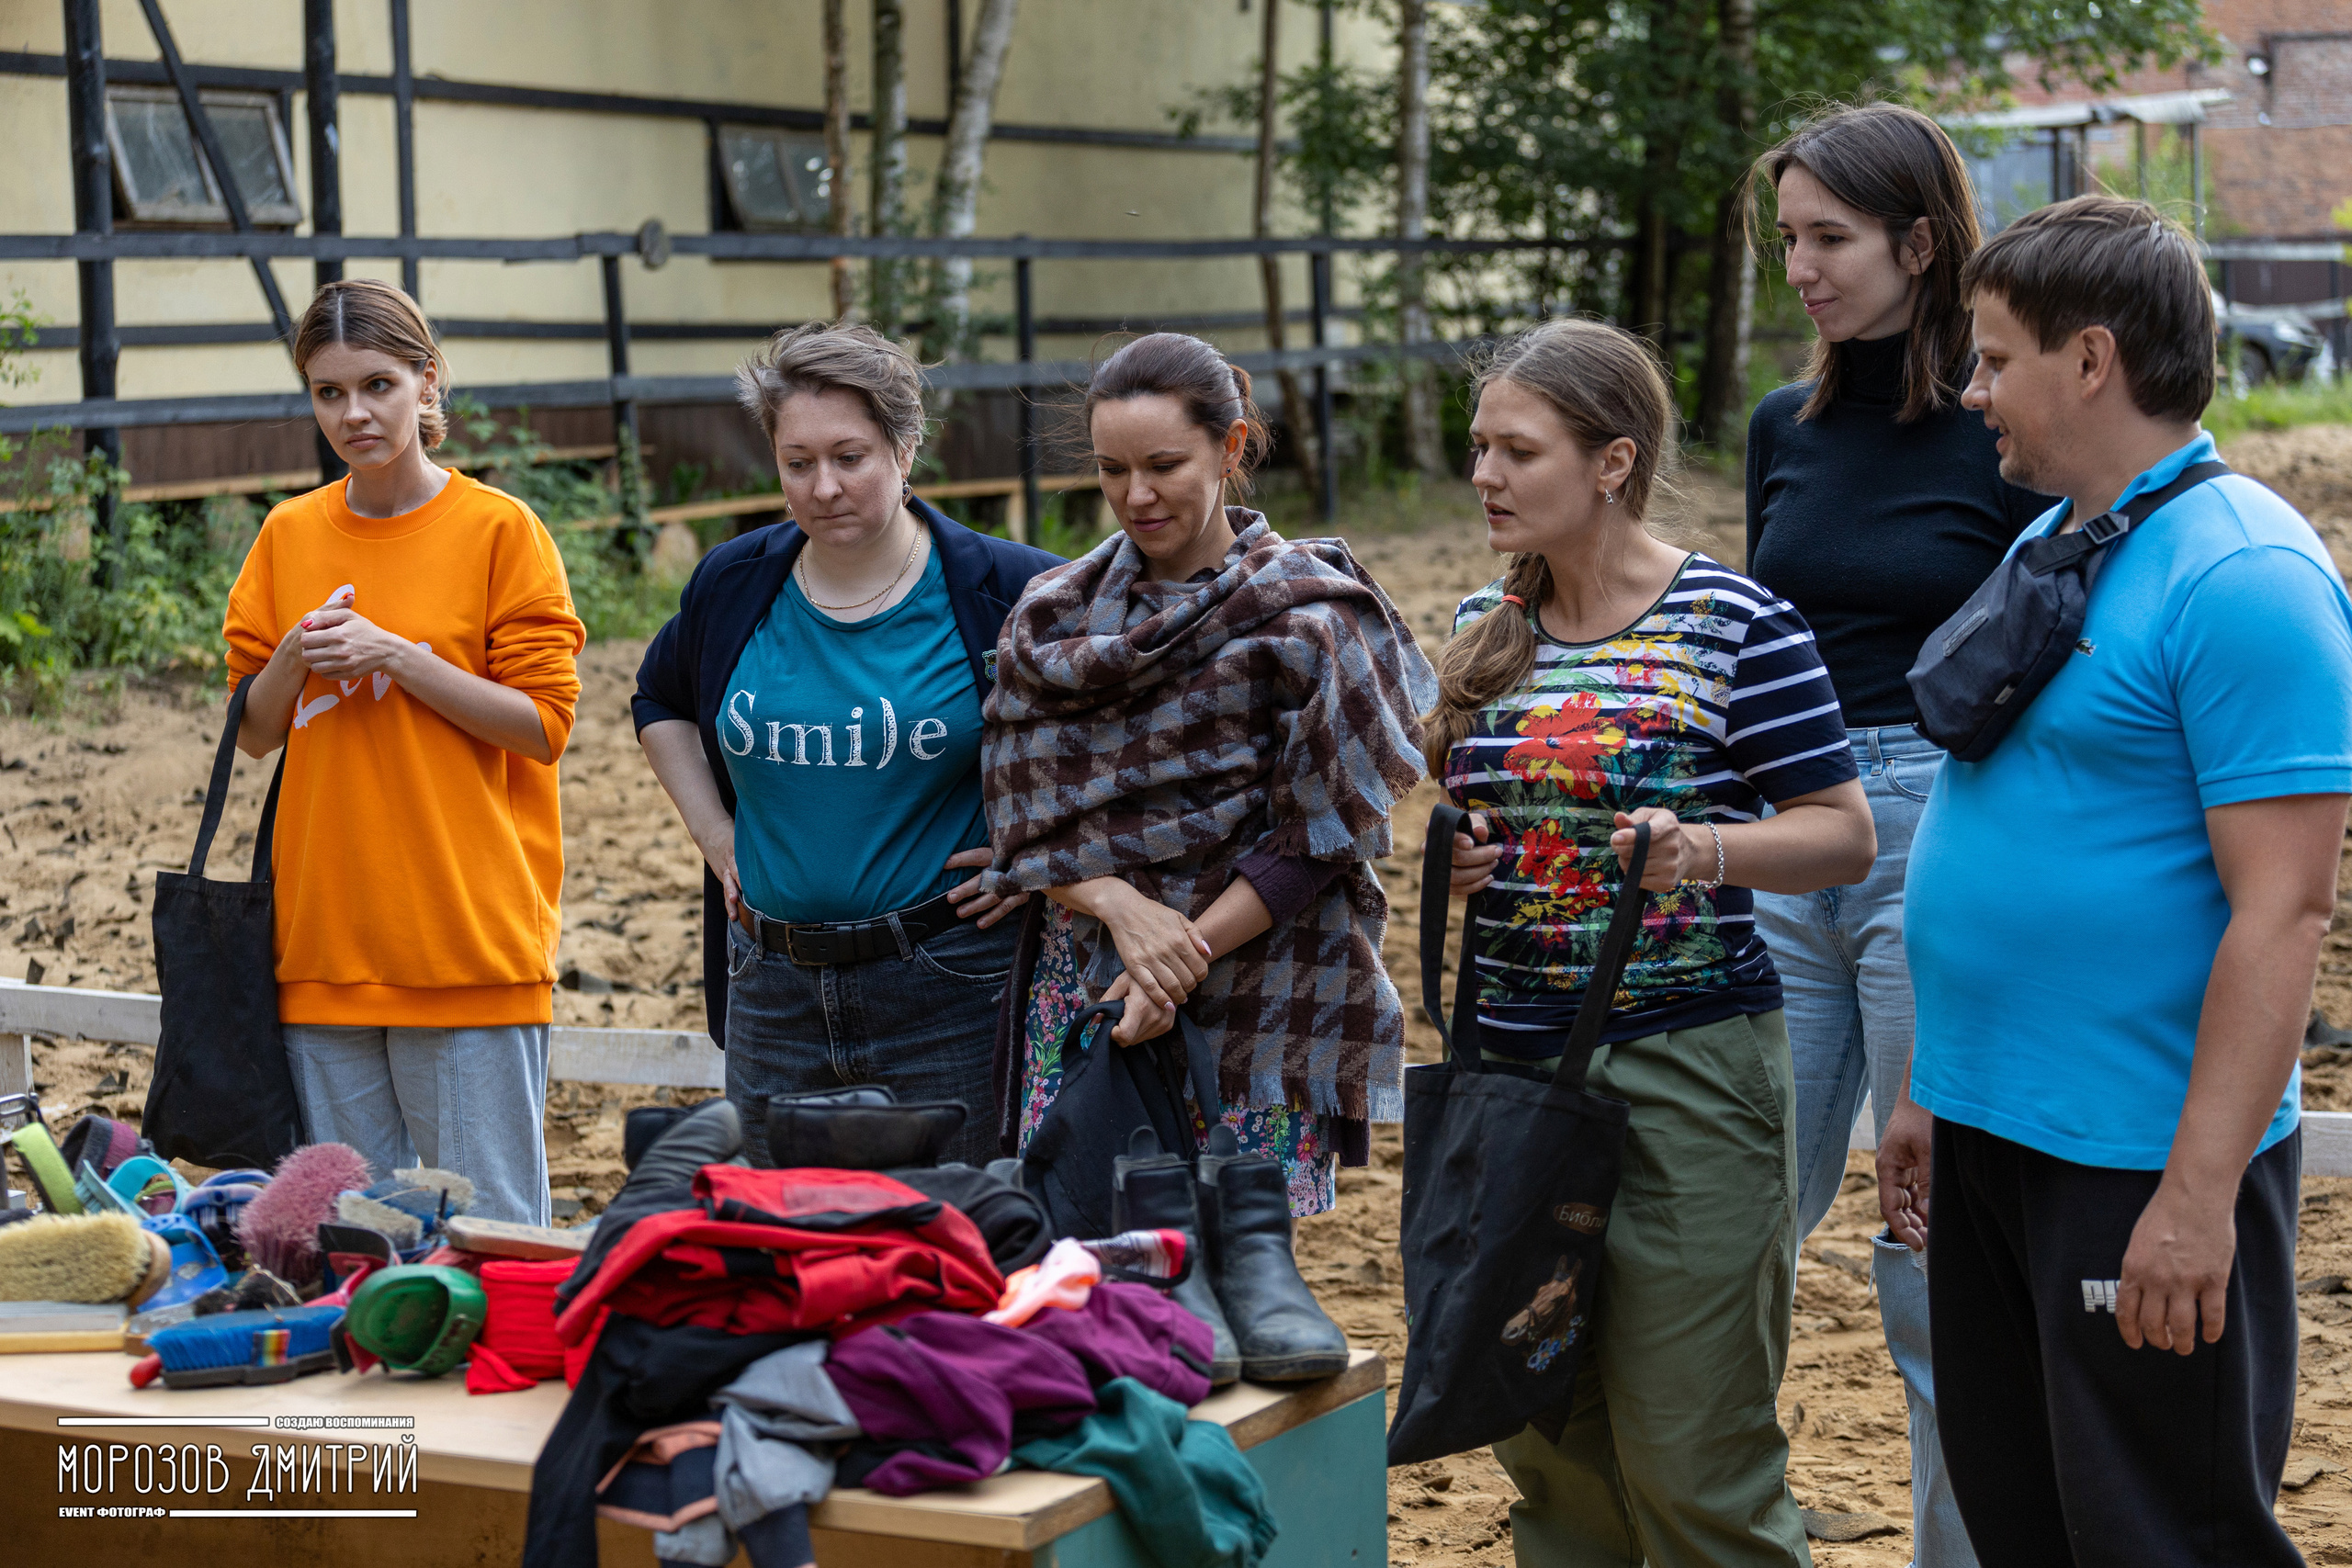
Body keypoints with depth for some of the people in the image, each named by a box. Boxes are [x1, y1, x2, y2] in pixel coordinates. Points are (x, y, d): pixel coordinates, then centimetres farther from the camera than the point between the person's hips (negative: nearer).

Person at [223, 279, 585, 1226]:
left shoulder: (500, 531, -4)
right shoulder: (288, 536, 10)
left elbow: (544, 723, -7)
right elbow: (253, 733, 13)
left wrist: (390, 654, -15)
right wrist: (293, 658, -7)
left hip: (471, 940, -4)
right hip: (325, 938, 4)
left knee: (489, 1228, -1)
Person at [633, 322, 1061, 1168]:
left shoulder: (1003, 593, -8)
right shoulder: (733, 585, 4)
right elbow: (660, 703, 25)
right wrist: (713, 834, 12)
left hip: (949, 988, -4)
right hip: (773, 989, 4)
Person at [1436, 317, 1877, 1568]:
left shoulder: (1734, 625, -8)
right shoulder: (1485, 628, 10)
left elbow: (1843, 833, -7)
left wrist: (1705, 851, -24)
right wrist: (1448, 859, 0)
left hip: (1684, 1062, -6)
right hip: (1510, 1056, 6)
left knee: (1688, 1455, -1)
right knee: (1543, 1440, 13)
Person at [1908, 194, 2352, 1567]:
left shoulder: (2240, 574, -16)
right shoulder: (2046, 542, 12)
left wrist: (2200, 1193, -24)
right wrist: (1933, 1090, 19)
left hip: (2145, 1158, -9)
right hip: (1995, 1132, 9)